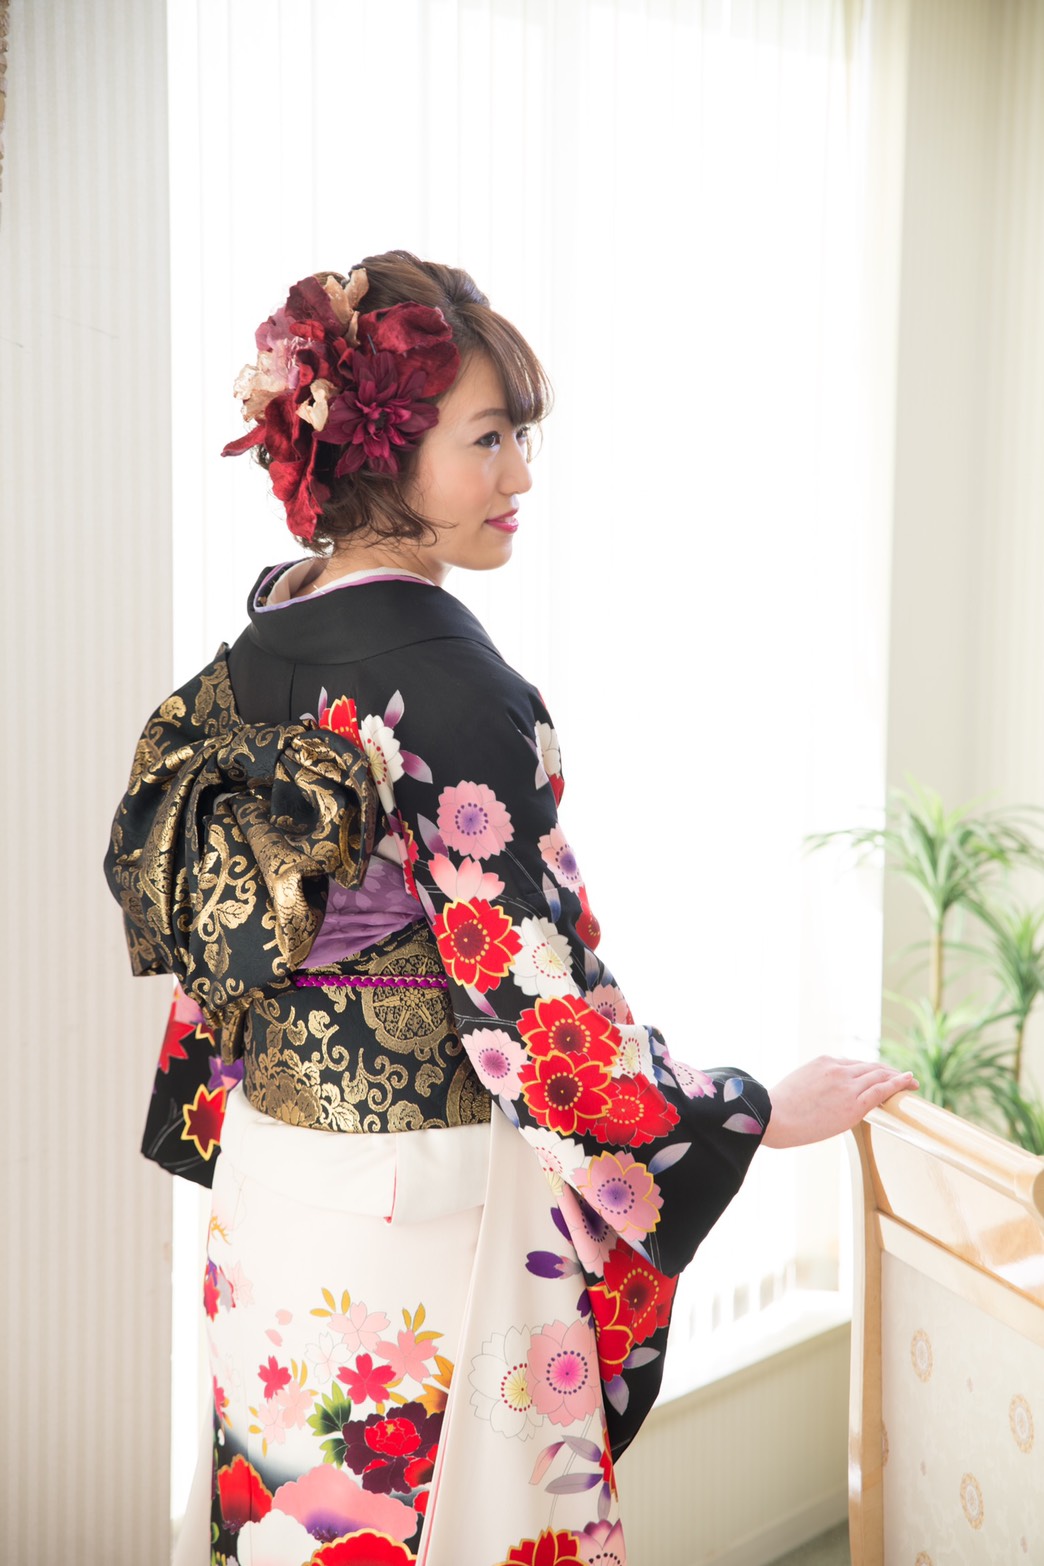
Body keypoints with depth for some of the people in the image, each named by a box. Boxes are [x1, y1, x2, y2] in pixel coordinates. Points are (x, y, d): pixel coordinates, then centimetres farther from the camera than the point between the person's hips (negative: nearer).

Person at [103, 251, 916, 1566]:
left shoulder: (261, 631, 2)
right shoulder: (440, 678, -23)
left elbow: (200, 926, 10)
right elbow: (533, 990, -22)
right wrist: (765, 1115, -12)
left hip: (271, 1162, 8)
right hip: (420, 1198, -8)